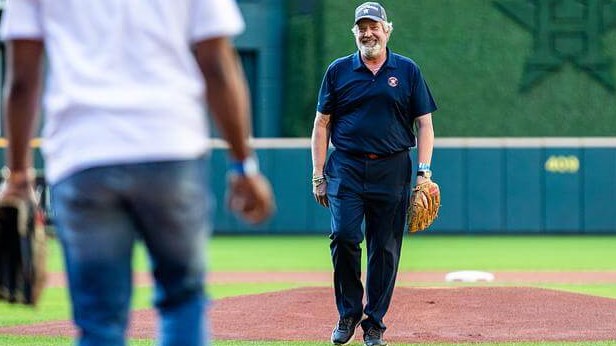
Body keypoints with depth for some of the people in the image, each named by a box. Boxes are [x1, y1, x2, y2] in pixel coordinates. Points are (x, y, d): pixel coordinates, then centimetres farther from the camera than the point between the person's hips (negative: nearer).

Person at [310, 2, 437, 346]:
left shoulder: (407, 71, 9)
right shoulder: (339, 71, 9)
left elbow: (424, 124, 9)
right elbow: (322, 125, 10)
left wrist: (424, 171, -2)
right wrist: (318, 176, 3)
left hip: (392, 170, 0)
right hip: (346, 168, 0)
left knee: (385, 249, 1)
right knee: (344, 237, -15)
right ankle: (348, 313, 2)